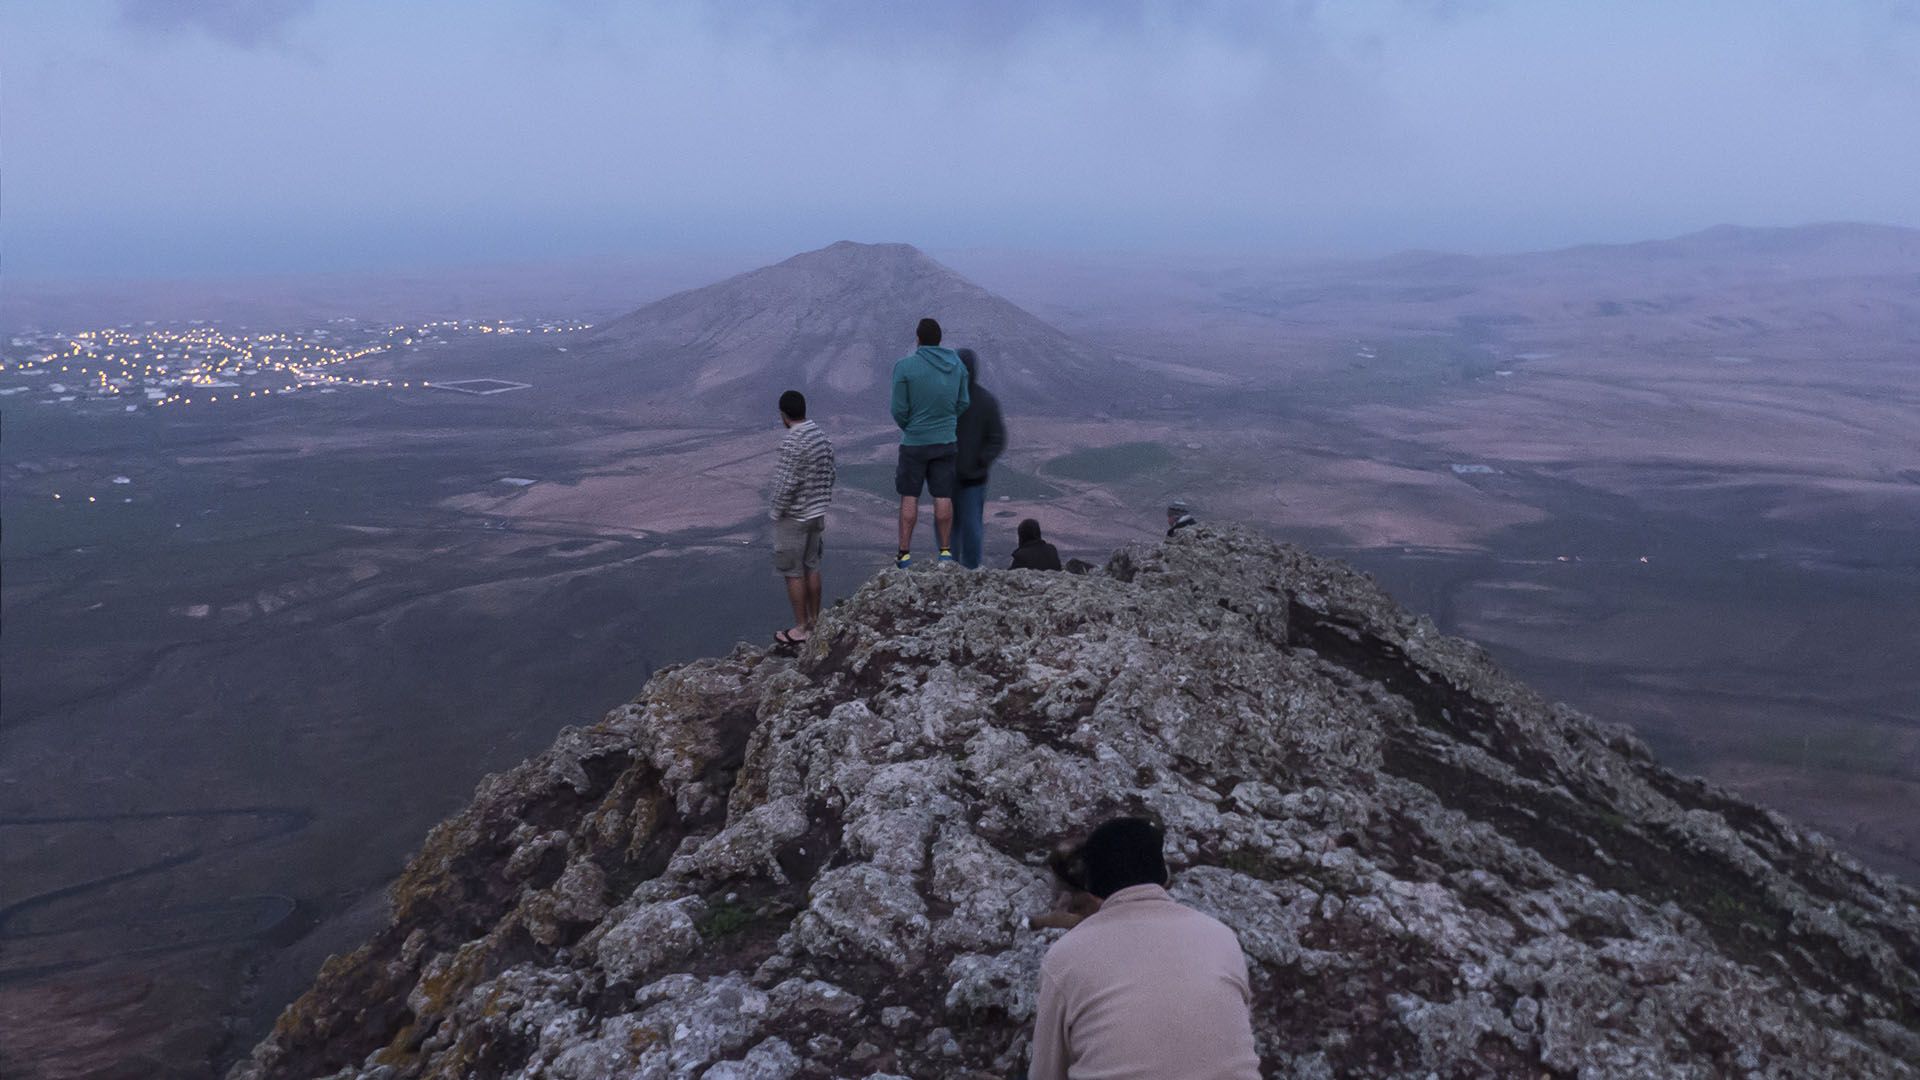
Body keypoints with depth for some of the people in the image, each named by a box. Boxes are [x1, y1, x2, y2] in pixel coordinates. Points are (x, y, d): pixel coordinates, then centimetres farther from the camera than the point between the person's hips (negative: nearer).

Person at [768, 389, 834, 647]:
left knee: (793, 572, 2)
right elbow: (829, 476, 11)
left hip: (793, 518, -8)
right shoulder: (821, 435, 4)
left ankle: (801, 628, 9)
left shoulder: (792, 442, -22)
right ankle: (815, 621, 26)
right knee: (811, 567, 17)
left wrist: (776, 513, -10)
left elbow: (787, 484, -23)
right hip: (816, 514, 8)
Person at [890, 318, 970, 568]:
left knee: (909, 497, 5)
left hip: (914, 442, -3)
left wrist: (906, 426, 10)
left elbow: (899, 410, -10)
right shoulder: (957, 365, 1)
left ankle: (905, 553, 7)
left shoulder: (904, 366, -13)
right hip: (946, 441, 3)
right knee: (943, 497, 8)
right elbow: (963, 404, 6)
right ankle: (946, 550, 11)